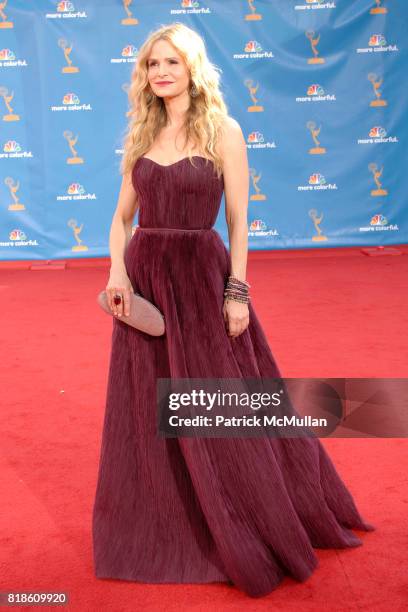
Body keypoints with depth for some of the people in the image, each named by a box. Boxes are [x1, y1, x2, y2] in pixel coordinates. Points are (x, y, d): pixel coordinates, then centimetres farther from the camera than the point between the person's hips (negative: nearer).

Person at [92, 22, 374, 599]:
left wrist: (237, 291, -12)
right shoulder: (140, 136, 9)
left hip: (202, 276, -4)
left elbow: (239, 220, -5)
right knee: (148, 412, 10)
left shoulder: (223, 131, -2)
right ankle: (160, 529, 30)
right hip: (144, 279, 4)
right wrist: (117, 269, -6)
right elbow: (122, 216, 11)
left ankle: (252, 535, 28)